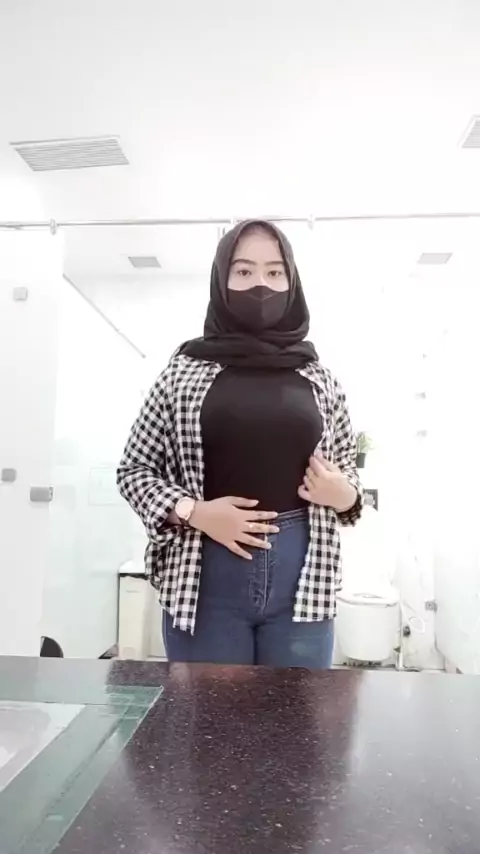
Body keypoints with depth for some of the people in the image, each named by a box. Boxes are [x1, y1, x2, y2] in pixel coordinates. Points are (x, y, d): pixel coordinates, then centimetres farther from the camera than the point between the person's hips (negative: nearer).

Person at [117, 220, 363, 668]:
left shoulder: (319, 378, 6)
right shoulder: (185, 369, 0)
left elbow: (348, 467, 17)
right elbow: (132, 468, 4)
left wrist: (344, 494, -6)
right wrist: (192, 512, -12)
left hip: (301, 573, 2)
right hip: (205, 572, -1)